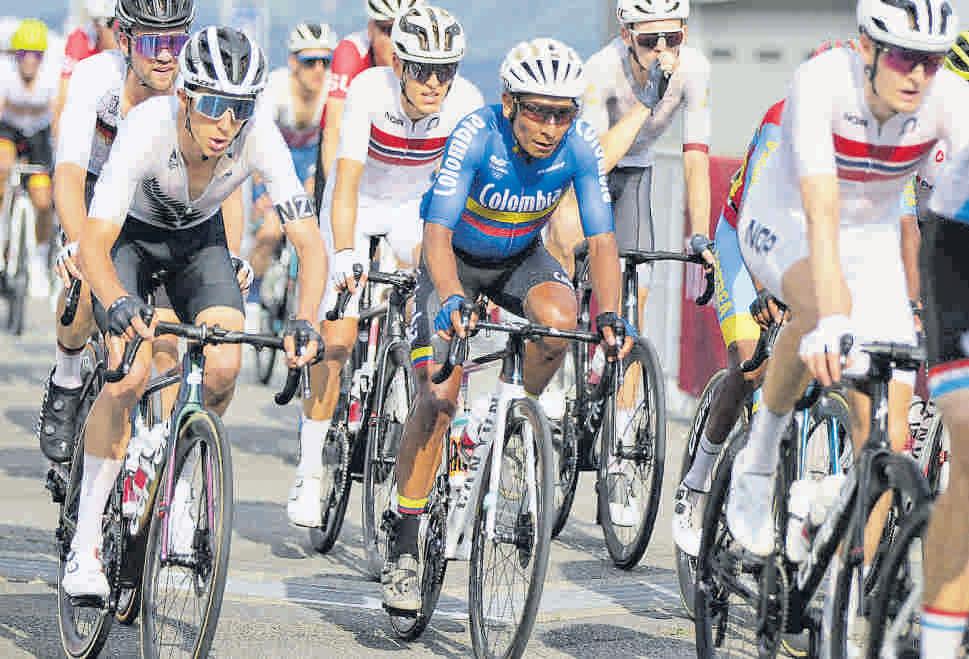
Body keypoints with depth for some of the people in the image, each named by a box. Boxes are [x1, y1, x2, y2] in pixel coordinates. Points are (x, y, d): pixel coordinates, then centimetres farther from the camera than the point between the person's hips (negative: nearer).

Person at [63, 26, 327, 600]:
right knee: (131, 374, -23)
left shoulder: (260, 136, -30)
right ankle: (85, 543, -14)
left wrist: (305, 322, -47)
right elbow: (93, 246, -42)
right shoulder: (148, 128, -37)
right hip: (129, 232, -3)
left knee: (224, 368, -20)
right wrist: (119, 304, -62)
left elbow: (311, 242, -30)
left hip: (198, 237, 3)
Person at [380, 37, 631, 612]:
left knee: (559, 320, -31)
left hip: (521, 257, 3)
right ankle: (403, 548, -6)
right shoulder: (476, 135, -32)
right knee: (439, 396, -15)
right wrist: (452, 300, -55)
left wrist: (611, 316, -37)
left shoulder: (580, 145, -24)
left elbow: (602, 241, -21)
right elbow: (438, 233, -38)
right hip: (457, 259, -3)